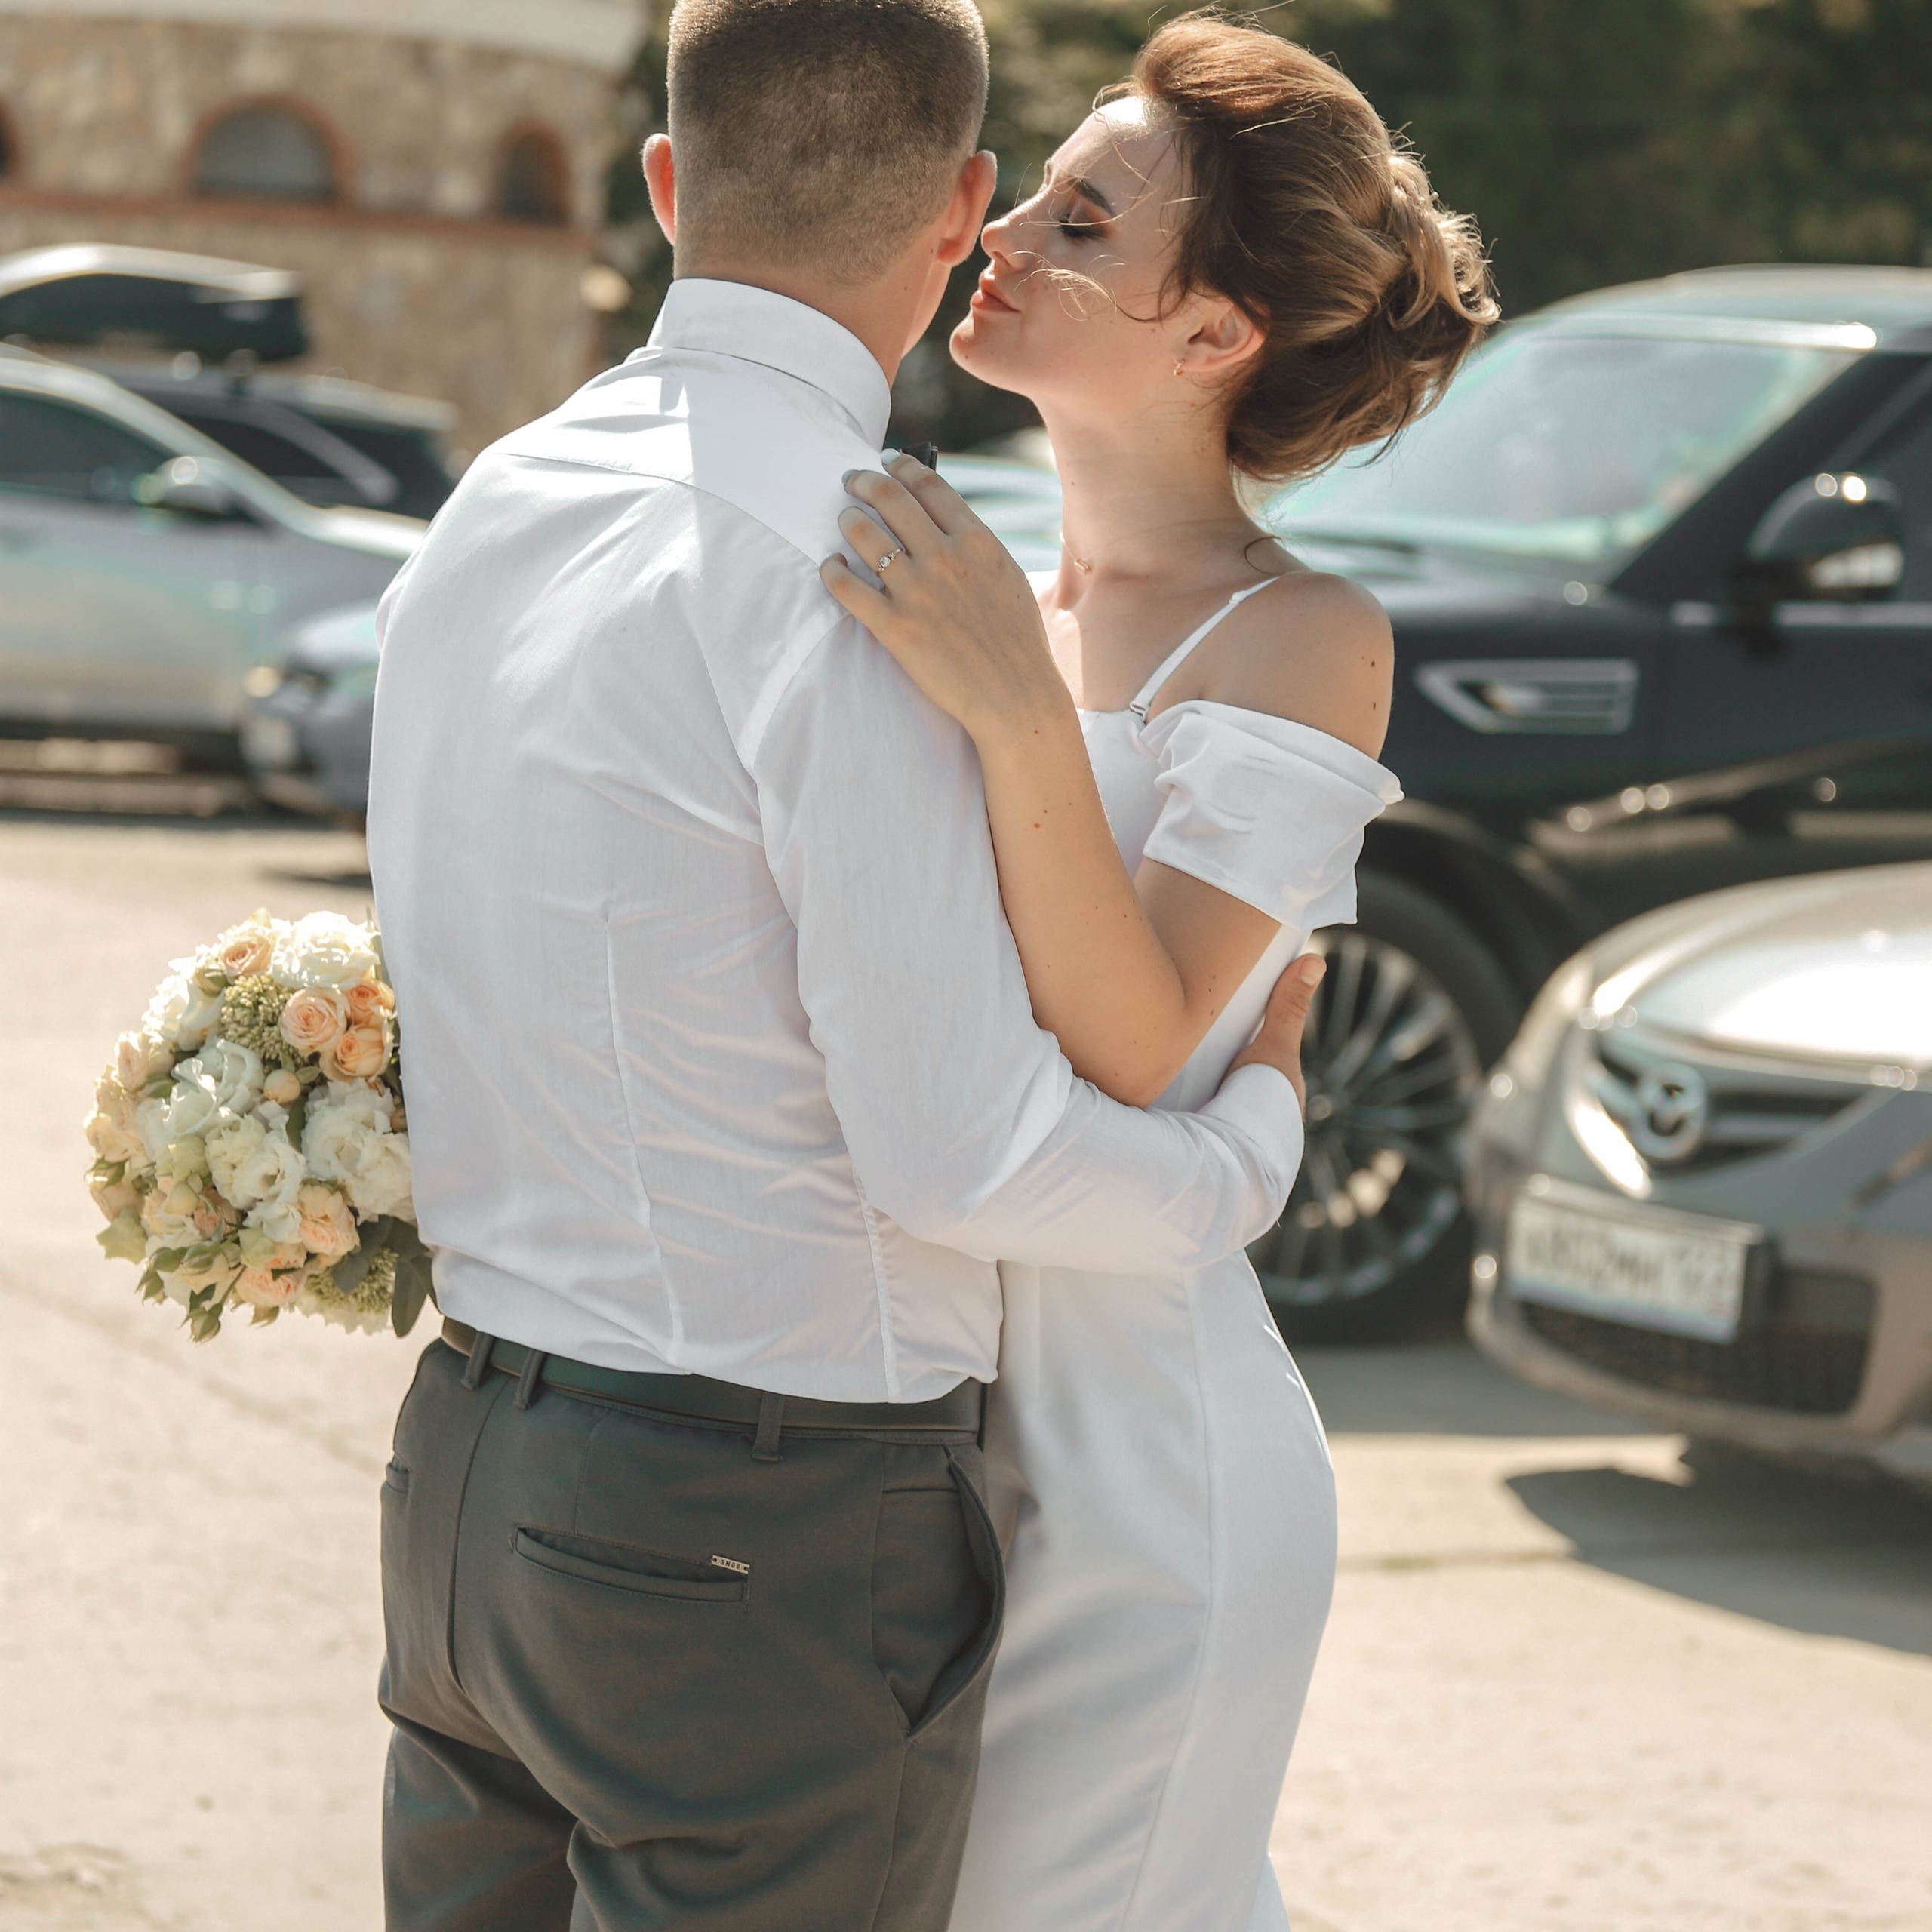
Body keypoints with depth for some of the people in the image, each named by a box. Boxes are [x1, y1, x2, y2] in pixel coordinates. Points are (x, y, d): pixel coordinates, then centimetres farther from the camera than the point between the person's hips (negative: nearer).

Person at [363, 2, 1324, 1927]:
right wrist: (1253, 1128, -1)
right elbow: (963, 1151, -20)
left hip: (466, 1474, 8)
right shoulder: (848, 567, -19)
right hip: (766, 1550, -8)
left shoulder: (491, 510, 6)